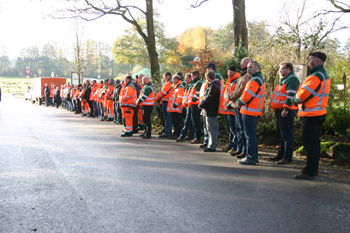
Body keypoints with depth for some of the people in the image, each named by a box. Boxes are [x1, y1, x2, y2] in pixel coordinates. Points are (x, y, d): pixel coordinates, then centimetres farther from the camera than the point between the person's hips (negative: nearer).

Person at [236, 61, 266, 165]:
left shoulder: (255, 80, -17)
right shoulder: (260, 79, 18)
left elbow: (247, 95, -20)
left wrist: (239, 102, -2)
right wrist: (241, 102, 9)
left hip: (250, 111, -10)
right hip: (255, 111, 10)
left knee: (250, 134, -6)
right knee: (252, 134, 16)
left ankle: (251, 158, -2)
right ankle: (254, 156, 23)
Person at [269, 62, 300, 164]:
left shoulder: (292, 79, -12)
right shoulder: (284, 79, 21)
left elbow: (291, 95, -21)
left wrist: (286, 109, -25)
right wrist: (276, 109, 25)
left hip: (286, 111, -11)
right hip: (279, 110, 11)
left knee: (286, 135, -7)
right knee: (281, 134, 16)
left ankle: (287, 157, -3)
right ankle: (281, 154, 24)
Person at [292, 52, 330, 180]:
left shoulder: (316, 76, -19)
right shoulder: (324, 75, 15)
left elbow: (302, 95, -20)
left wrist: (295, 99, 2)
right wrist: (298, 99, 2)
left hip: (311, 115, -10)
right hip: (319, 113, 10)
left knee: (310, 143, -5)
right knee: (314, 142, 16)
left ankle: (309, 172, -1)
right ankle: (314, 169, 25)